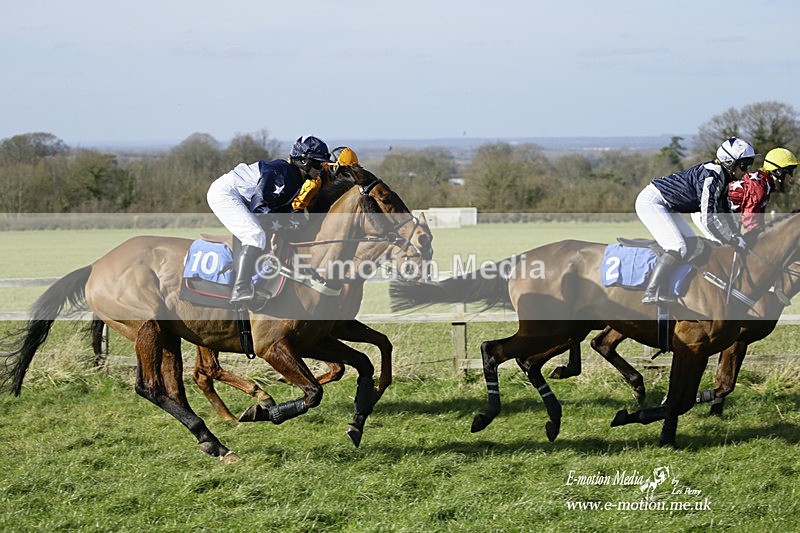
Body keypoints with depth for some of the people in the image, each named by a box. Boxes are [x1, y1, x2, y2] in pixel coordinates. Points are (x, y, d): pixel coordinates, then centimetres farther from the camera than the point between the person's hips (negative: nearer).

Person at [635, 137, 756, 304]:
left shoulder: (721, 178, 5)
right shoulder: (710, 177, -26)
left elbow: (724, 214, 15)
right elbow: (708, 219, -30)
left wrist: (738, 237, 4)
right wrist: (734, 241, -22)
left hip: (666, 207, 11)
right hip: (651, 201, -11)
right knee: (678, 248, -21)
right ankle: (652, 292, -24)